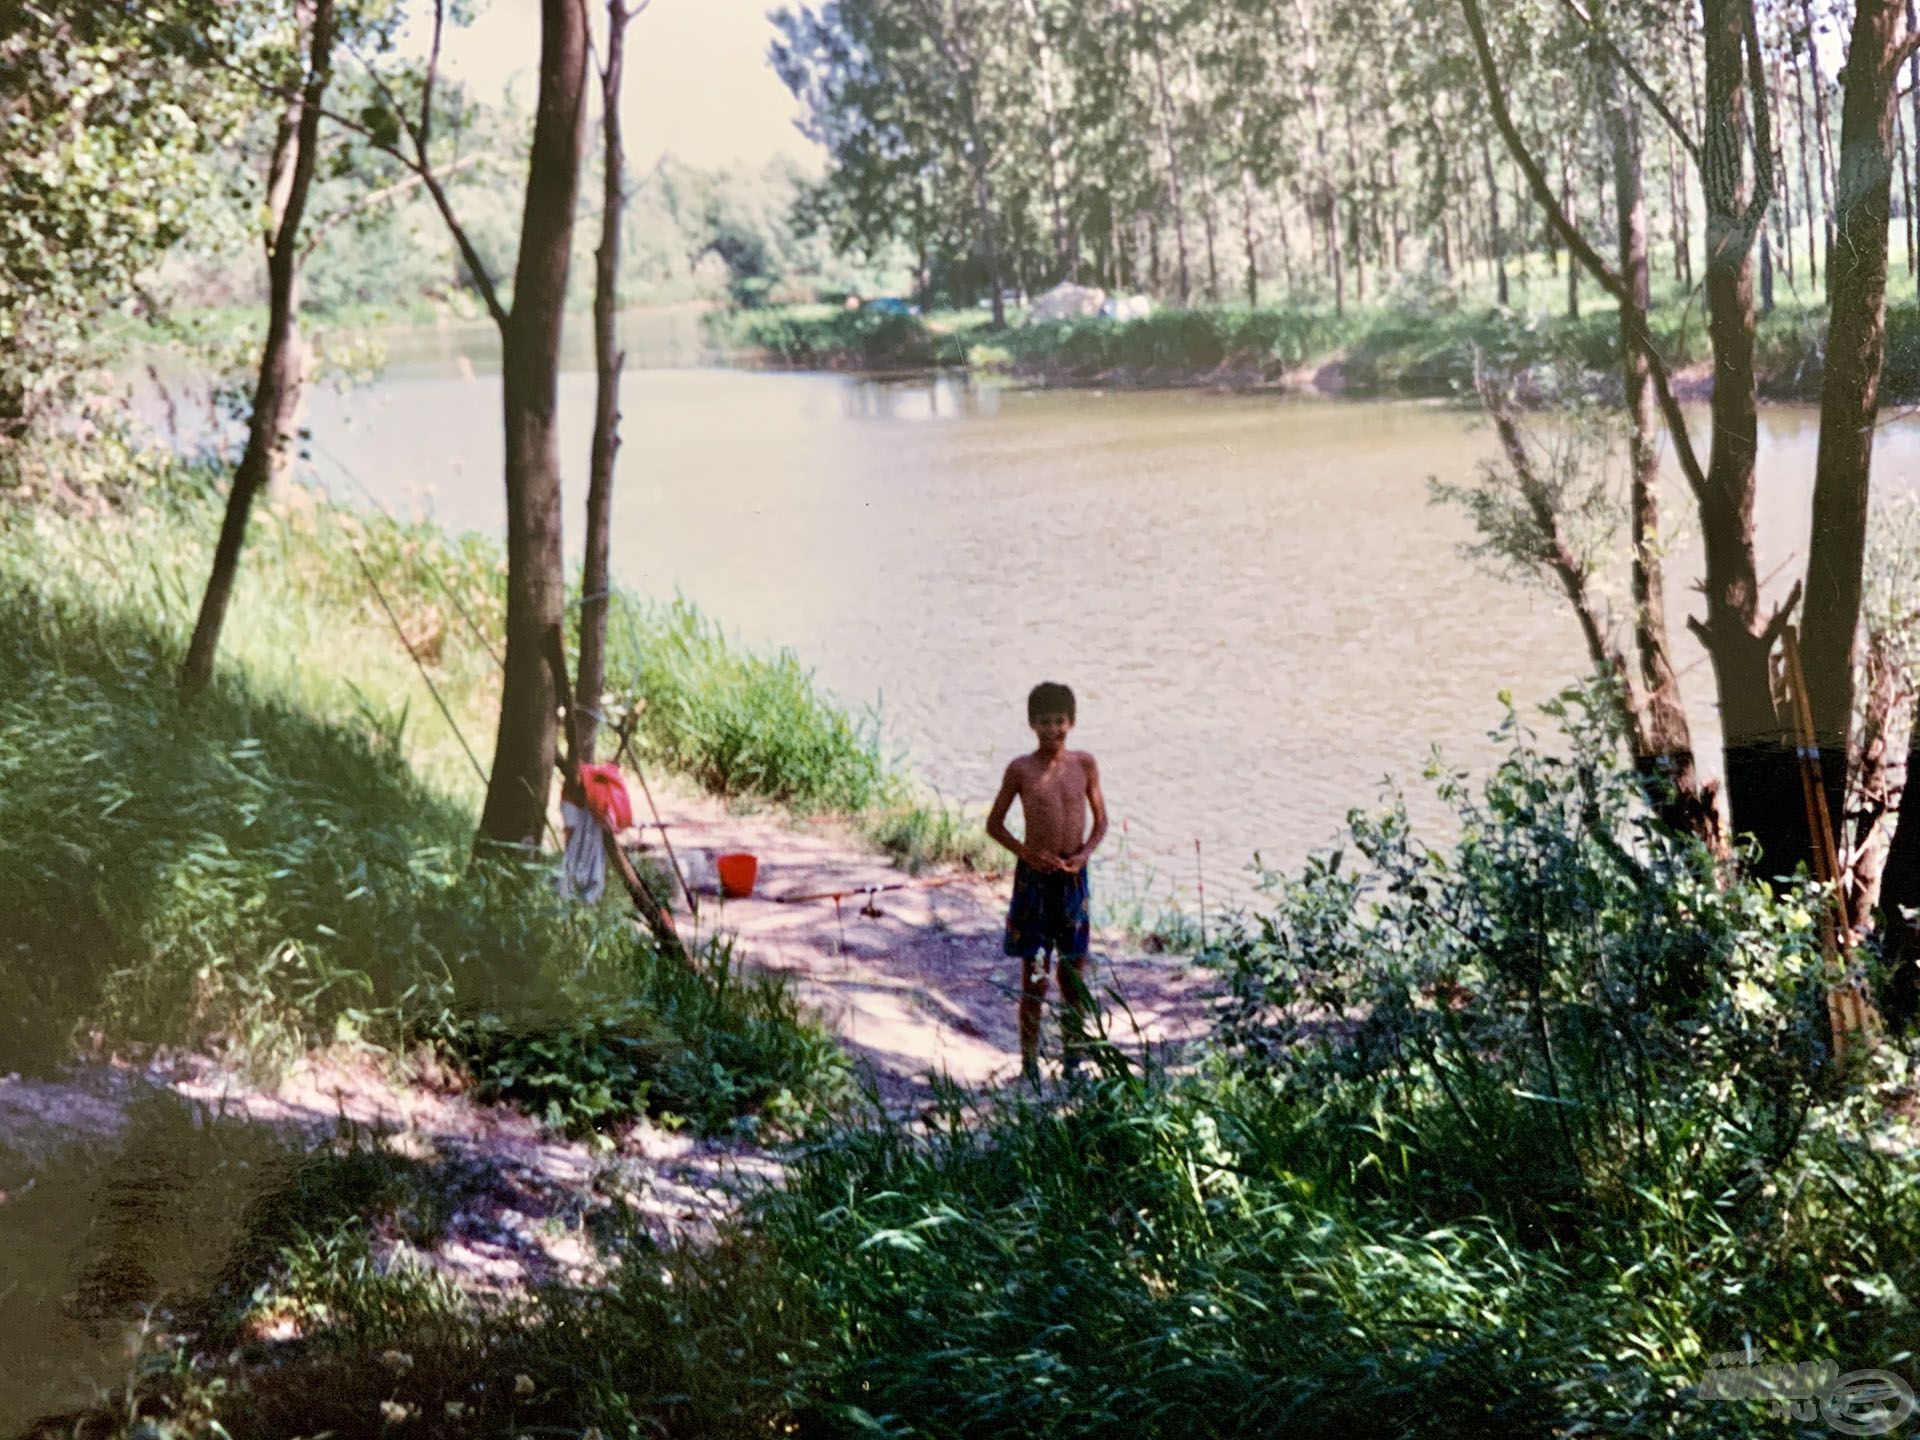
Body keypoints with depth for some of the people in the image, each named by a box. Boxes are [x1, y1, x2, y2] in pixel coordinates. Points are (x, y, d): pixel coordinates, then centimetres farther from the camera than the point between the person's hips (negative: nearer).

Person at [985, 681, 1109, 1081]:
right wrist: (1027, 854, -10)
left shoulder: (1084, 764, 2)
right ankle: (1030, 1061, 7)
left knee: (1075, 967, 8)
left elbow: (1101, 820, 11)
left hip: (1073, 875, 2)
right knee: (1034, 970, 1)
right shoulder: (1021, 770, -4)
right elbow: (994, 824, 3)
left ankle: (1074, 1056, 17)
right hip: (1034, 876, -2)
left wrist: (1084, 853, -7)